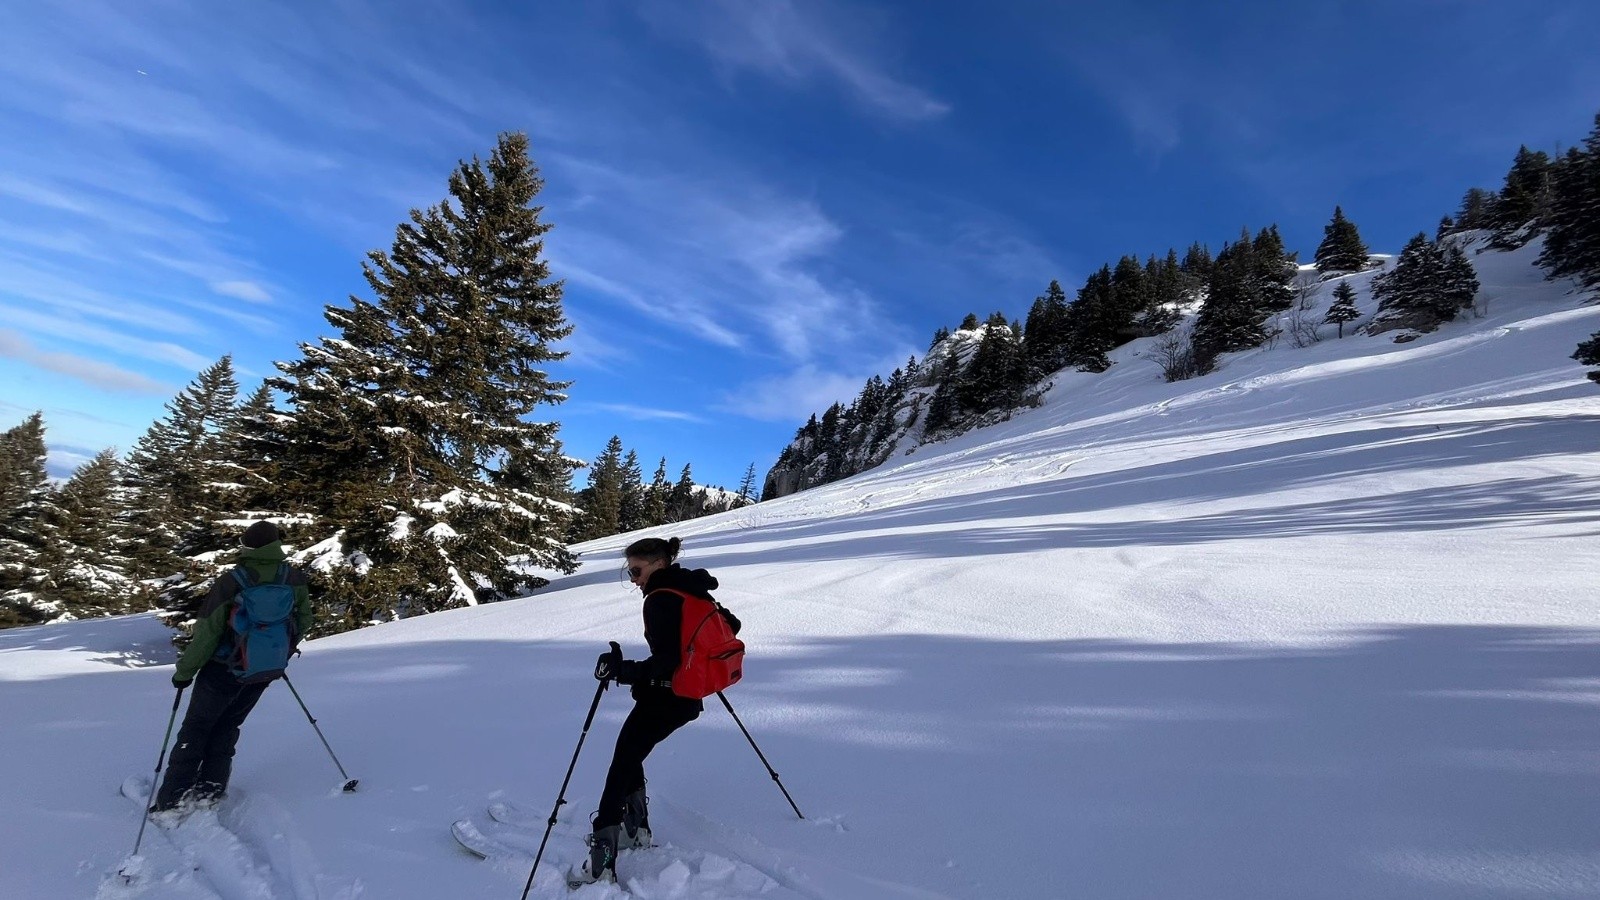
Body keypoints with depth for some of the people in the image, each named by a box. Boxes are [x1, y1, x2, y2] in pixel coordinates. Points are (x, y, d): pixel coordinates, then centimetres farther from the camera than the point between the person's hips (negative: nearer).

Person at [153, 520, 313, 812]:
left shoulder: (229, 584, -22)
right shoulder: (295, 580, -10)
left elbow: (207, 633, -16)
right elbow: (303, 621, 2)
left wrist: (184, 672, -1)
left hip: (224, 670, -4)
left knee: (196, 728, 14)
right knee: (226, 727, 21)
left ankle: (172, 800, 18)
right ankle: (210, 792, 22)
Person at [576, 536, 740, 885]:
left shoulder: (660, 601, -19)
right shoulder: (695, 591, 5)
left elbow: (665, 664, -26)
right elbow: (731, 625, 14)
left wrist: (620, 669, -25)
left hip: (663, 698, -9)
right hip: (689, 697, 9)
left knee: (620, 770, -1)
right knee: (630, 757, 25)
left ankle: (602, 861, -4)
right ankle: (636, 831, 31)